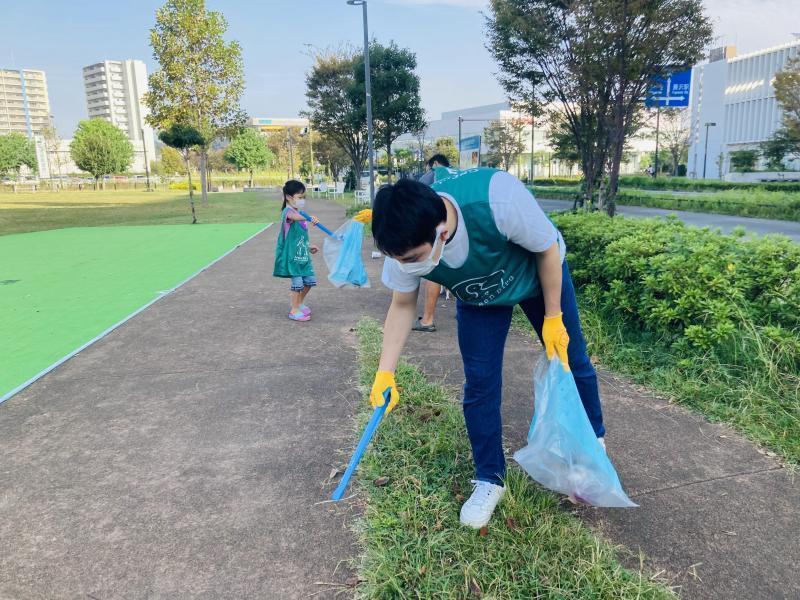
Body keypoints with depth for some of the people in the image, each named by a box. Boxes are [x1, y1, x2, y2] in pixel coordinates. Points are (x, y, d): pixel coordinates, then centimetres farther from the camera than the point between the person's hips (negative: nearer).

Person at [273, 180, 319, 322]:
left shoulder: (300, 213, 14)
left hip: (302, 253, 8)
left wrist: (309, 246, 19)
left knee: (309, 280, 11)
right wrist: (309, 218, -58)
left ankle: (299, 303, 33)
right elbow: (296, 217, -41)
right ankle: (294, 310, 8)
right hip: (291, 254, -8)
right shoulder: (288, 211, -15)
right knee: (297, 282, -6)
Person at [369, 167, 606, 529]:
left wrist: (553, 317, -16)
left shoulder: (498, 199, -45)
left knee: (569, 361, 11)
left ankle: (594, 442, 39)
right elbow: (402, 305, -14)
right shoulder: (405, 242, -32)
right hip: (478, 296, 2)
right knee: (479, 384, -3)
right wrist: (385, 372, -22)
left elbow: (549, 250, -25)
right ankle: (489, 480, 17)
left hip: (538, 274, -2)